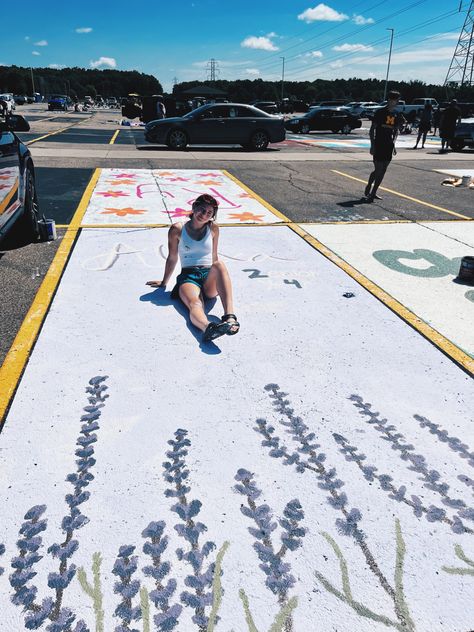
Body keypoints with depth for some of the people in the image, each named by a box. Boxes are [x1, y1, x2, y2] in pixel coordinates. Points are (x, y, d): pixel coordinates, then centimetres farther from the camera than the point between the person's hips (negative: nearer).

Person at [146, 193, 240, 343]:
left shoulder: (213, 228, 13)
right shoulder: (177, 229, 6)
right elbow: (172, 258, 16)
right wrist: (164, 282, 24)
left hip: (210, 278, 2)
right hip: (188, 276, -2)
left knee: (220, 264, -34)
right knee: (195, 304, -37)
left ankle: (229, 316, -54)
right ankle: (208, 328, -73)